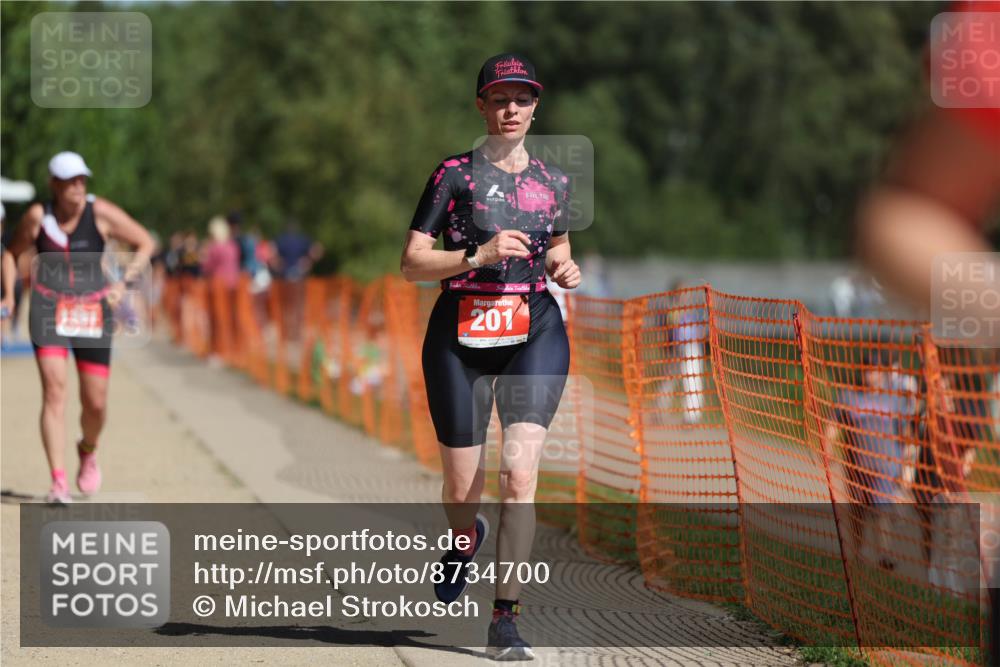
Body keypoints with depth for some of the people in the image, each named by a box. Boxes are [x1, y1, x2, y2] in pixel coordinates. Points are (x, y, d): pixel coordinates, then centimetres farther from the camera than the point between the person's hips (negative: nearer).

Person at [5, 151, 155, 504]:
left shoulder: (100, 213, -6)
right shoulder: (38, 216, -4)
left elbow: (145, 243, 2)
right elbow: (13, 253, 13)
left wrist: (124, 282, -6)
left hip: (93, 311, 1)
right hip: (48, 309, -1)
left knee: (95, 403, 2)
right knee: (54, 390, -18)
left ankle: (88, 450, 38)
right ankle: (58, 482, -18)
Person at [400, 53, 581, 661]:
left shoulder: (553, 182, 12)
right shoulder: (455, 174, 0)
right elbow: (412, 264, -3)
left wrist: (565, 269, 5)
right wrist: (481, 254, -17)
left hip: (536, 331, 1)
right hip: (462, 334, -1)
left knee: (519, 470, -17)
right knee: (462, 492, 3)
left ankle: (506, 620, -13)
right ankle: (466, 539, 43)